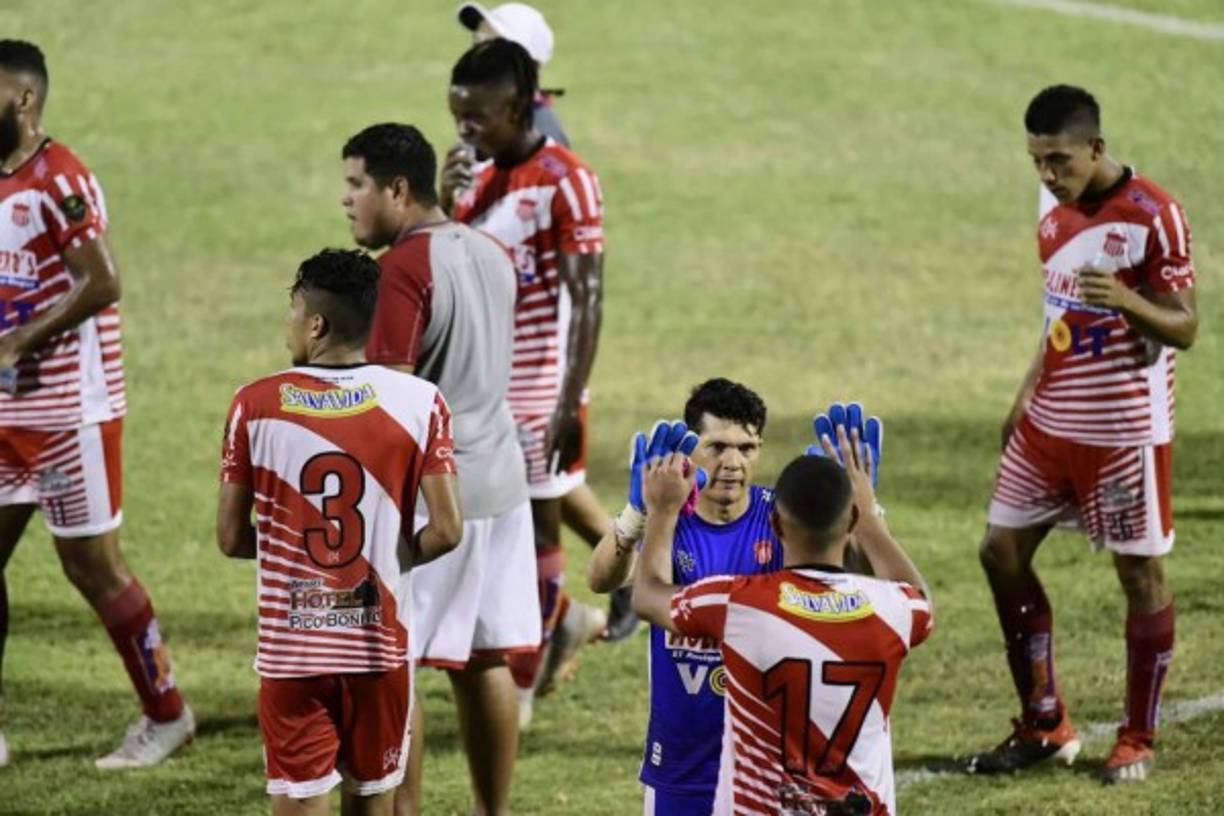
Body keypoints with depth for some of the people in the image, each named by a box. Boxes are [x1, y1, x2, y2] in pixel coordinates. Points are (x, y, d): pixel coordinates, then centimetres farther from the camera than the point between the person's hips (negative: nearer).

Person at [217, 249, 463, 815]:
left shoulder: (255, 405, -7)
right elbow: (446, 530, -9)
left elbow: (231, 538, -1)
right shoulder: (419, 402, -6)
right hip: (380, 642, 2)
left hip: (289, 647, -2)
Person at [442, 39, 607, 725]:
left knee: (535, 525, 3)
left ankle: (521, 687, 12)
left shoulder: (565, 181, -15)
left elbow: (586, 300, -18)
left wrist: (570, 404, -23)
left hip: (537, 390, -8)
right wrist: (446, 206, -3)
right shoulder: (479, 180, 8)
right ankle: (567, 619, 32)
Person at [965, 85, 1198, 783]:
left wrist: (1129, 302, -34)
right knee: (1003, 551, 6)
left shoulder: (1153, 216, -15)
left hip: (1124, 430, -8)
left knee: (1140, 572, 2)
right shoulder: (1057, 216, 8)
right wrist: (1027, 398, 19)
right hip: (1049, 425, 8)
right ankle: (1045, 726, 16)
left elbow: (1185, 327, -15)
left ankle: (1139, 740, 14)